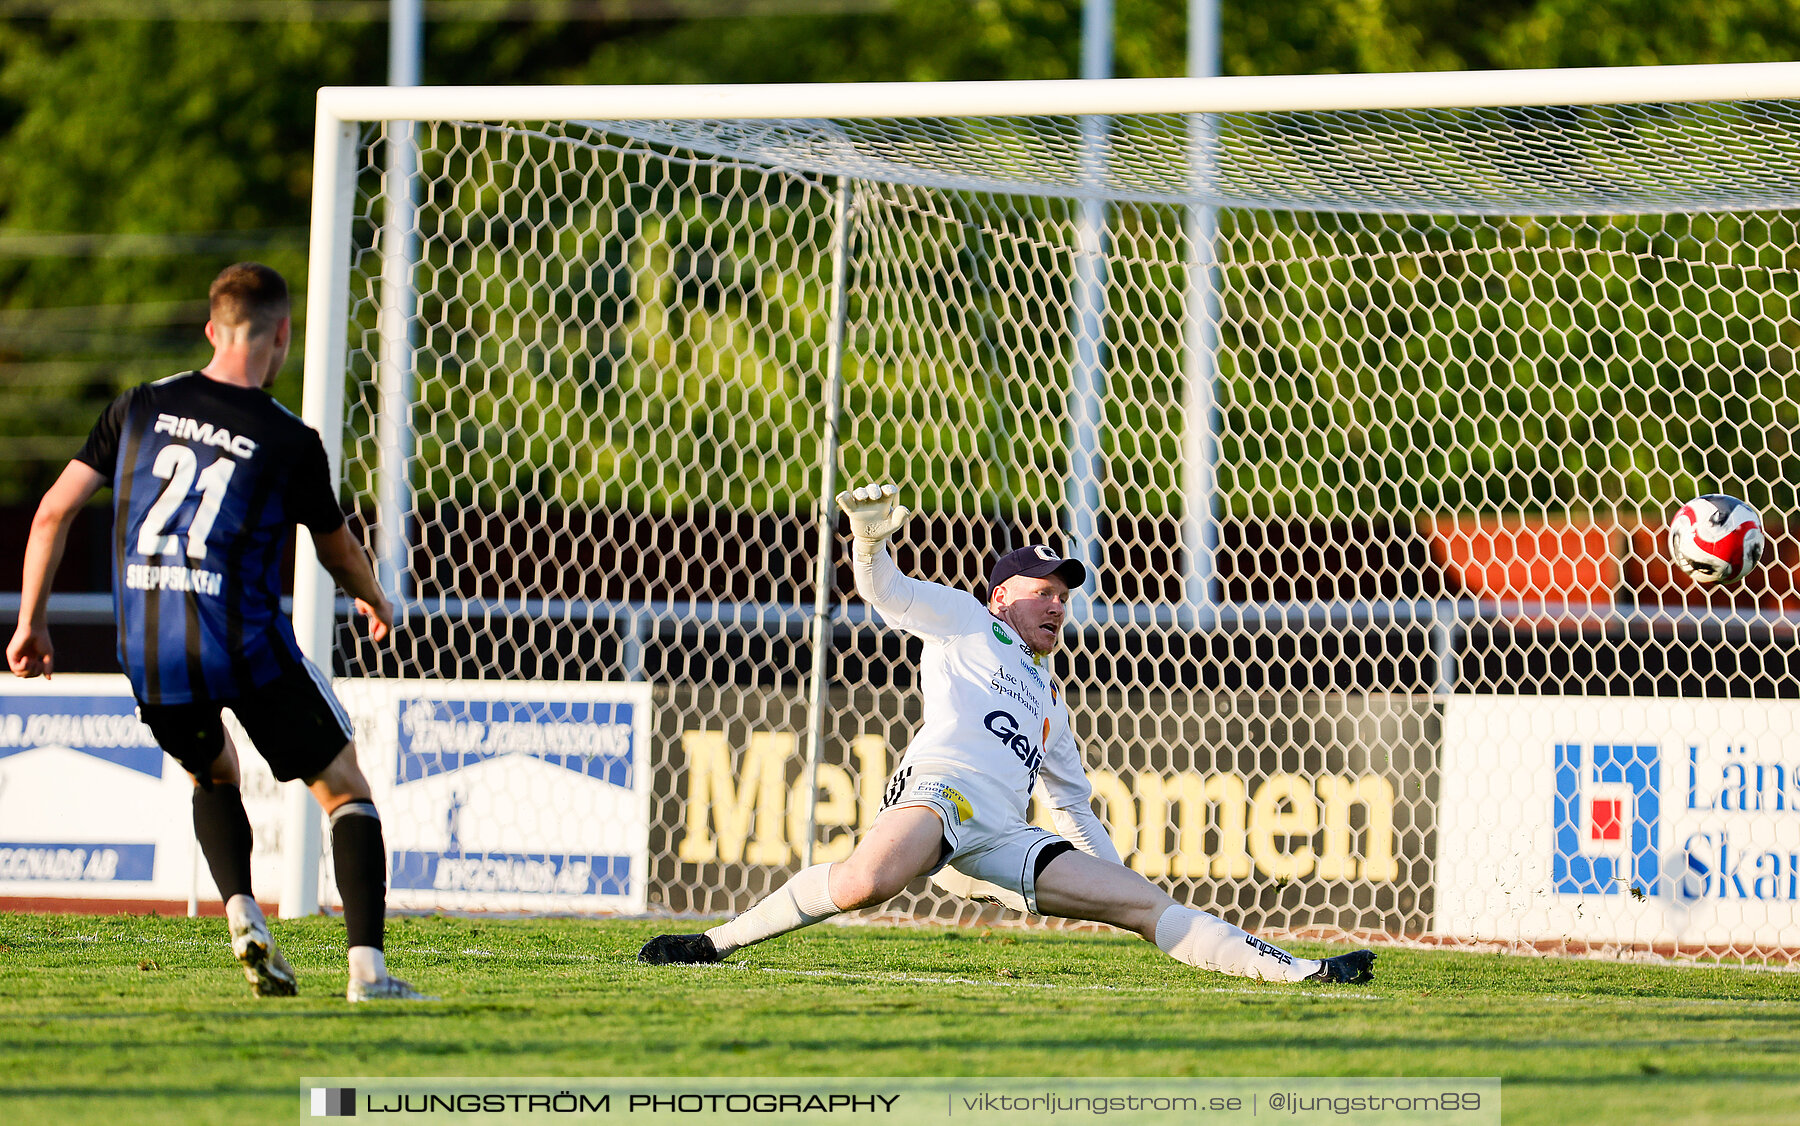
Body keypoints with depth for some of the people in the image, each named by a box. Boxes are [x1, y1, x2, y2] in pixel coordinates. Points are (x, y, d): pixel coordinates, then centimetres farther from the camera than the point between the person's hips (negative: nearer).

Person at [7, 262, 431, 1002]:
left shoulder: (141, 407, 6)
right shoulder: (291, 442, -3)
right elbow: (338, 551, 13)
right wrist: (374, 601, 35)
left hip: (148, 657, 4)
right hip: (244, 648, -4)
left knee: (213, 775, 31)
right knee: (345, 790, 9)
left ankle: (239, 907, 7)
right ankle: (368, 966, -6)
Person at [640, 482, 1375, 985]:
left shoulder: (1047, 696, 39)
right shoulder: (965, 622, 23)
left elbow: (1074, 805, 42)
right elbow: (884, 590, 10)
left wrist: (1118, 880, 35)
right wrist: (869, 540, -12)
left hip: (1003, 841, 6)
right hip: (942, 789, -6)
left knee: (1149, 904, -4)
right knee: (867, 882, -38)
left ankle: (1293, 972, -10)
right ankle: (720, 941, -26)